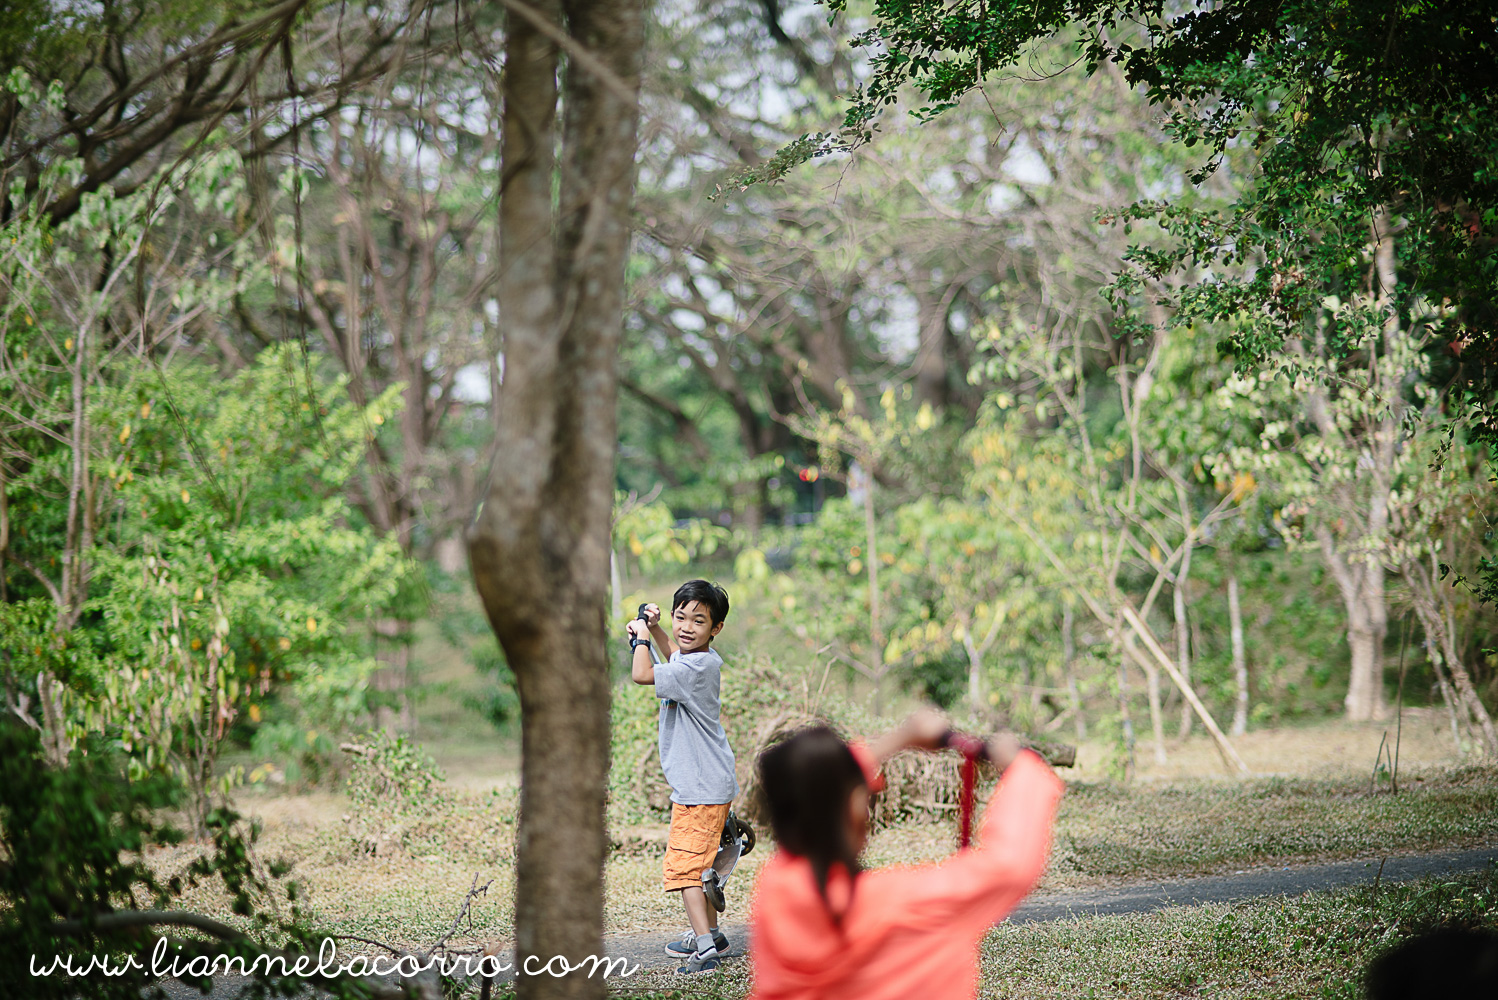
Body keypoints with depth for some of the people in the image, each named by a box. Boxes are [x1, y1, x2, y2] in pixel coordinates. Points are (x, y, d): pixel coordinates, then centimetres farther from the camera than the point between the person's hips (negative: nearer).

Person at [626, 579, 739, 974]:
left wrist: (642, 635, -15)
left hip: (701, 787, -10)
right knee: (698, 862, 23)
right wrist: (653, 629, 20)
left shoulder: (700, 666, -23)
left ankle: (706, 949, -18)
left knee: (683, 865, -13)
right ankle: (710, 934, 37)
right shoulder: (693, 658, 7)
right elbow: (677, 654, 35)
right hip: (705, 783, 10)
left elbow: (642, 674, -32)